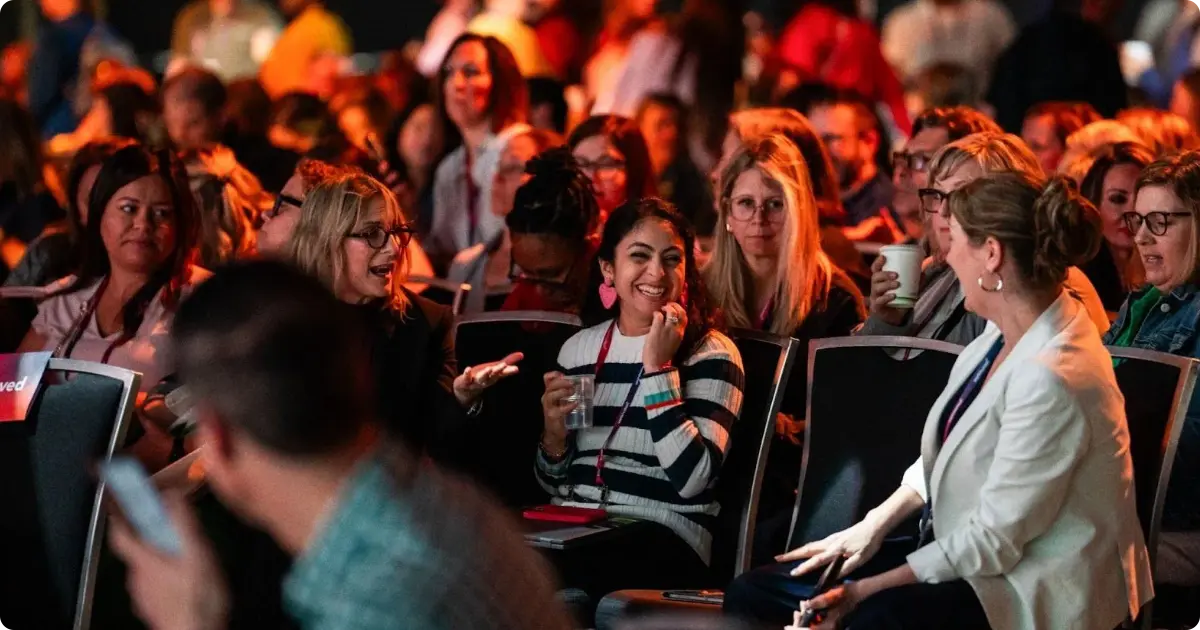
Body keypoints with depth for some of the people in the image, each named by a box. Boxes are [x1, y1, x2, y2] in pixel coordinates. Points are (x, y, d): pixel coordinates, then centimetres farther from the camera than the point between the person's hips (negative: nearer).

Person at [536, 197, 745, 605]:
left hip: (662, 537, -5)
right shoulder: (578, 348, 14)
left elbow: (691, 479, -16)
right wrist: (554, 435, -3)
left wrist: (658, 368, -14)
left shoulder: (711, 354, -1)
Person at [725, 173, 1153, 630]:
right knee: (752, 593, 0)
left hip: (1035, 588, -9)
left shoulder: (1052, 378, -26)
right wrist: (873, 527, 7)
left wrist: (868, 589, -16)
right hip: (961, 546, 9)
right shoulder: (1008, 329, 3)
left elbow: (993, 541, -22)